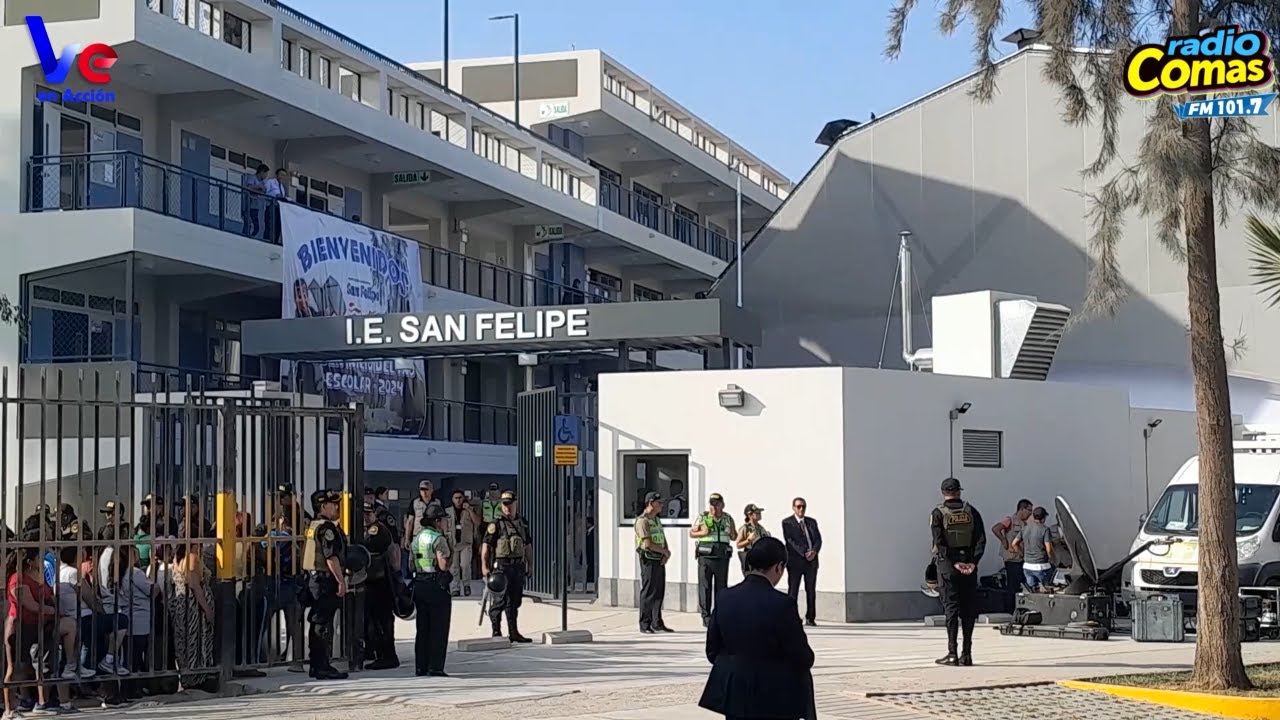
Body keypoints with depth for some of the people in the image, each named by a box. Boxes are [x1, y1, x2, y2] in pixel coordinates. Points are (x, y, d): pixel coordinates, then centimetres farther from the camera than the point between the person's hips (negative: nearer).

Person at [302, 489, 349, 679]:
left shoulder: (314, 526, 17)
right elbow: (331, 557, -22)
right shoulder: (326, 527, -15)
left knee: (317, 623, 13)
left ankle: (316, 665, 19)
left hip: (314, 578, 10)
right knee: (323, 624, -8)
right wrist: (341, 580, -20)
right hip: (326, 580, -10)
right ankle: (323, 667, -7)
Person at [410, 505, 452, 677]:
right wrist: (449, 559, 0)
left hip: (419, 584, 8)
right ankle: (435, 667, -4)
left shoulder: (417, 537, 13)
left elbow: (412, 563, 16)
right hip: (436, 585, -8)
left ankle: (420, 667, 13)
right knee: (438, 629, -2)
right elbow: (444, 565, -18)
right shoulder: (438, 539, -12)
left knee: (422, 628, 12)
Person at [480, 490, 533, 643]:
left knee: (515, 601, 9)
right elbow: (486, 546, -9)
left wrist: (530, 565, 16)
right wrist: (484, 566, -16)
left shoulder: (523, 523, 14)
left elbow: (528, 546, 20)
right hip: (502, 565, -5)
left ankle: (513, 632, 14)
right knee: (500, 600, -6)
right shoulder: (496, 524, -4)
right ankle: (496, 632, 0)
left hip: (519, 566, 6)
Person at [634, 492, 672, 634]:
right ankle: (645, 625, -2)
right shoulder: (642, 521, -11)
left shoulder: (657, 520, 18)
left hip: (660, 560, 9)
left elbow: (663, 540, 17)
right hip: (649, 559, -9)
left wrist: (667, 554, -3)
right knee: (648, 593, -7)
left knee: (659, 592, 9)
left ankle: (657, 624, 15)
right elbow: (648, 544, -18)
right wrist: (665, 551, -6)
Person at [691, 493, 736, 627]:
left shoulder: (728, 518, 11)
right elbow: (691, 533, 7)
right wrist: (702, 533, -11)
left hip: (722, 556, 3)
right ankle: (706, 616, 1)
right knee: (705, 586, -3)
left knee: (721, 586, 5)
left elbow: (734, 537, 18)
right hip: (705, 556, -3)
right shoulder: (703, 517, 3)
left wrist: (731, 532, -4)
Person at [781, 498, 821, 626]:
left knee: (811, 590, 4)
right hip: (796, 560, -4)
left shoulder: (812, 522, 16)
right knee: (793, 590, -4)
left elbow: (818, 539, 9)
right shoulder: (787, 523, 1)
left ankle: (810, 618, 8)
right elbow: (790, 541, -8)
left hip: (811, 560, 4)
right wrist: (804, 554, -16)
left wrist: (814, 551, -11)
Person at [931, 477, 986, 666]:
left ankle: (952, 654, -5)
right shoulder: (970, 511, 6)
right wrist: (972, 562, -8)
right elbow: (981, 539, -2)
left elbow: (939, 542, -13)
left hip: (947, 565, -3)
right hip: (969, 565, 3)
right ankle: (967, 654, 9)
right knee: (968, 609, 8)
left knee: (951, 608, -2)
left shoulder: (938, 513, -3)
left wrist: (954, 563, -13)